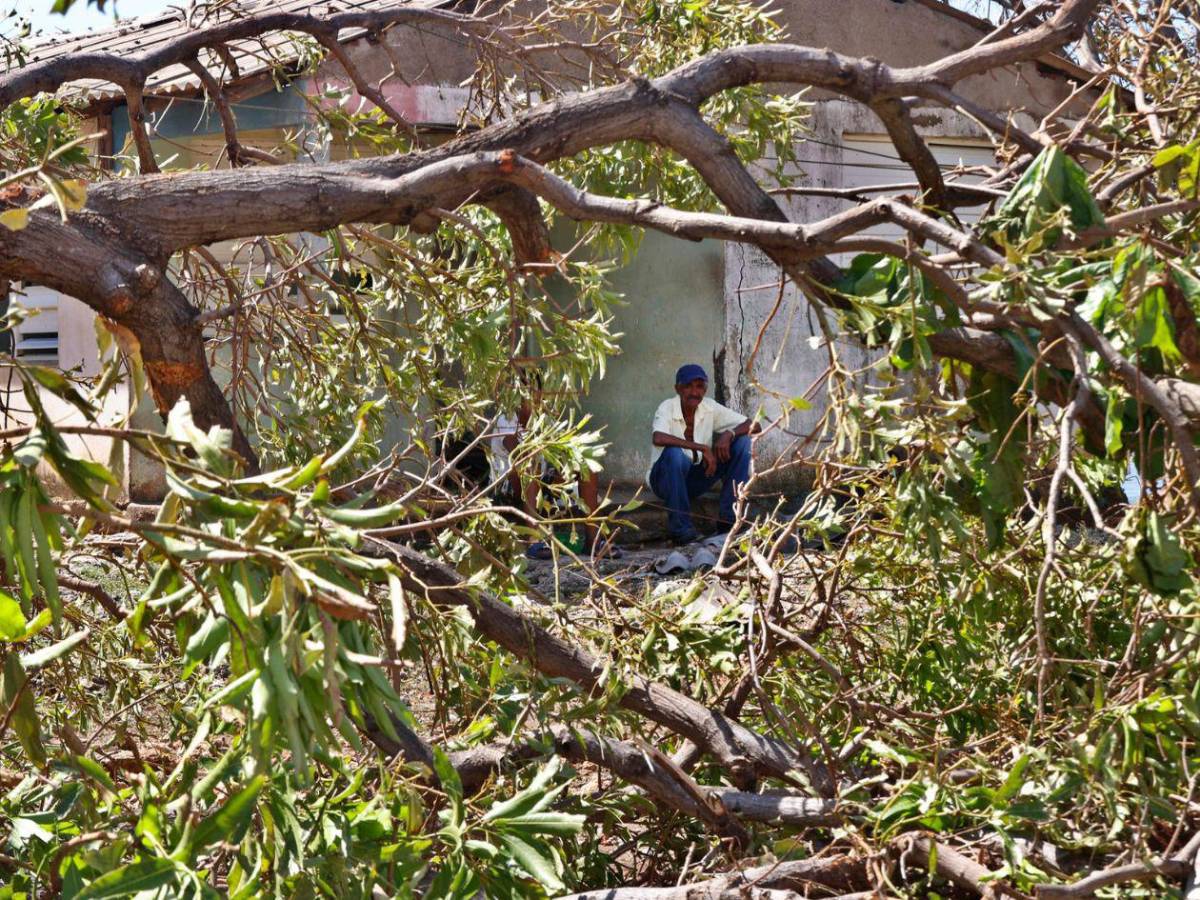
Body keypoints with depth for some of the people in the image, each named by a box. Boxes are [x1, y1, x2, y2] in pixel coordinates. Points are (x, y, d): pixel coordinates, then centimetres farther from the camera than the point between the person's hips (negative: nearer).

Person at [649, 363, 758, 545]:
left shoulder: (710, 408, -5)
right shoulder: (667, 408, -18)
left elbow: (754, 426, -5)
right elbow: (657, 438, -40)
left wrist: (729, 434, -26)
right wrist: (702, 448, -37)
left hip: (695, 479, 5)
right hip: (665, 479, -5)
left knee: (742, 441, -10)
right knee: (674, 453, -38)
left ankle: (730, 519, -9)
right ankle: (681, 530, -23)